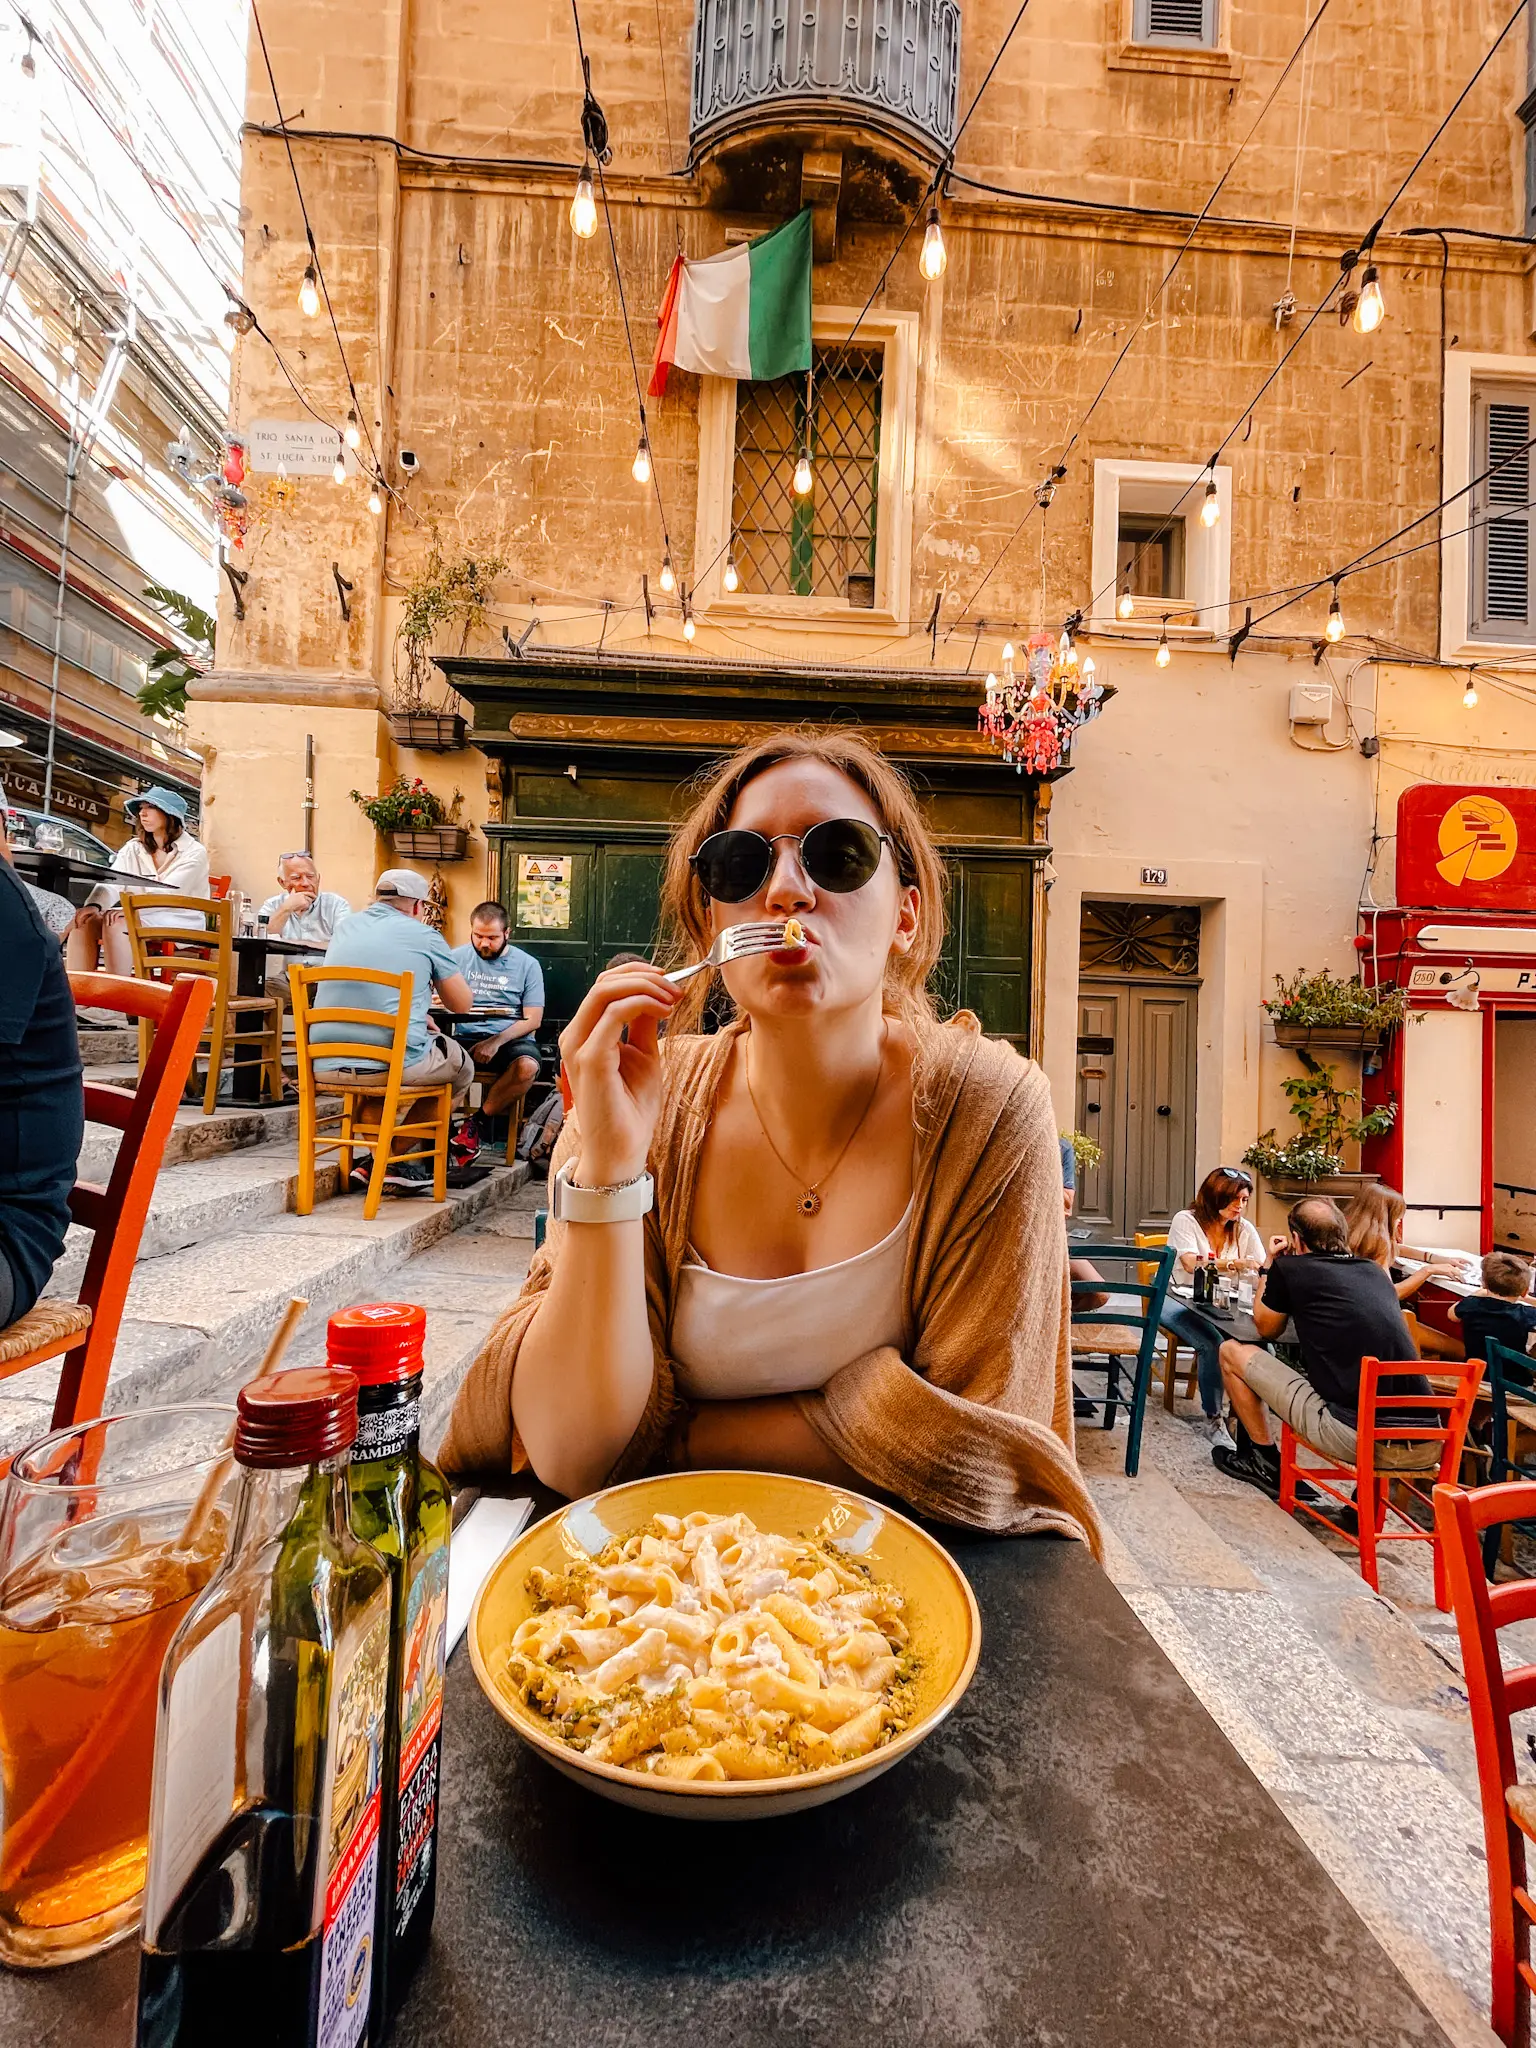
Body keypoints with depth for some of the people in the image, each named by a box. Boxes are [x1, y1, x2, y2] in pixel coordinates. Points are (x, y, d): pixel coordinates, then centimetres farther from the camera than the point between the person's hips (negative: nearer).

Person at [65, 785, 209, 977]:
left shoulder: (194, 852, -3)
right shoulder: (133, 848, 15)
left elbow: (169, 893, -18)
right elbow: (110, 884, -1)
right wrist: (93, 905, -23)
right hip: (138, 918, 6)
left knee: (116, 922, -30)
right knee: (85, 921, -18)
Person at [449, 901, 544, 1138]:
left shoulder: (527, 964, 6)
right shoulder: (458, 956, 11)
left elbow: (533, 1020, 1)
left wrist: (496, 1041, -15)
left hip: (511, 1039, -1)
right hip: (465, 1038, 1)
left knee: (527, 1067, -35)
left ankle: (480, 1121, -12)